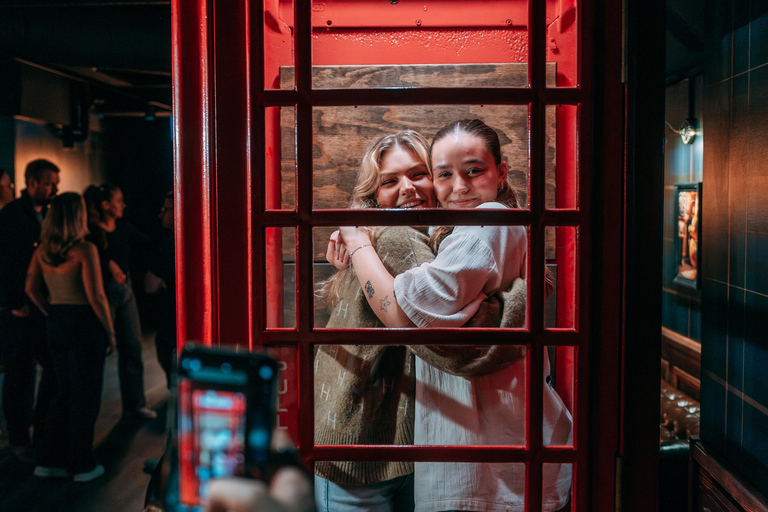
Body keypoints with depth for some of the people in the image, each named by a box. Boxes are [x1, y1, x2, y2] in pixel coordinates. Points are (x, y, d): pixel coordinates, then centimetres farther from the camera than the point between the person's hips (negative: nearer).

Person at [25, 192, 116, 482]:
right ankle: (82, 465, 15)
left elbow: (31, 289, 9)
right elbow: (96, 297, -19)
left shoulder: (42, 249, 3)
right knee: (85, 395, 5)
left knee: (63, 391, 19)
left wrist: (52, 315, 17)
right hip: (85, 324, -7)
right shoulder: (85, 250, -18)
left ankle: (49, 460, 24)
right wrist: (110, 332, -9)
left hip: (56, 324, 7)